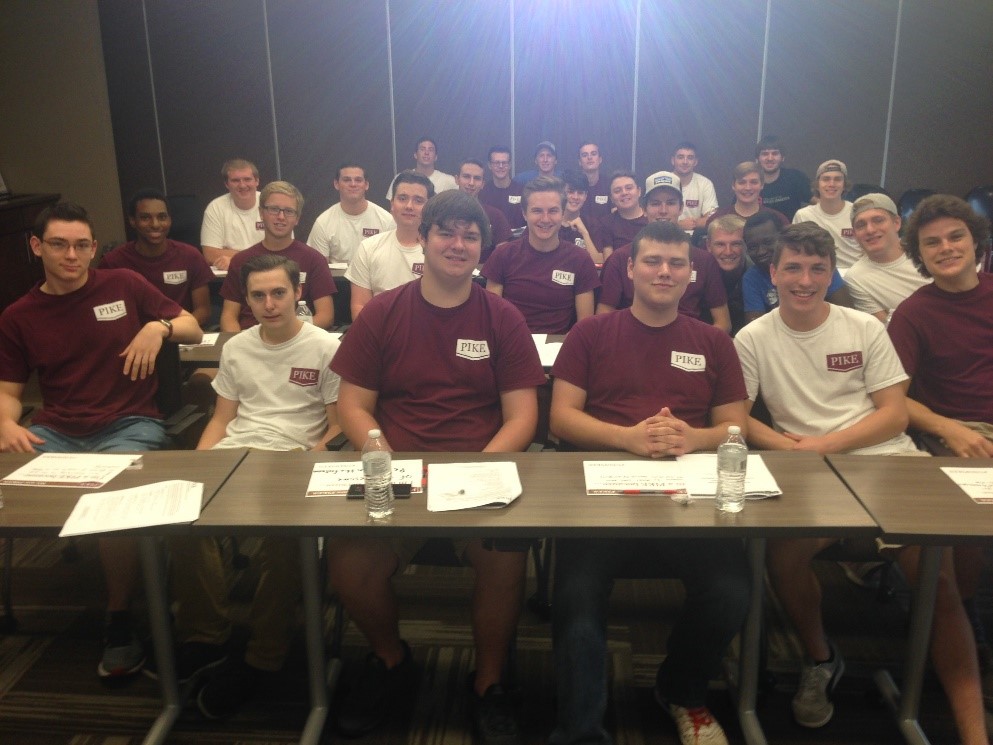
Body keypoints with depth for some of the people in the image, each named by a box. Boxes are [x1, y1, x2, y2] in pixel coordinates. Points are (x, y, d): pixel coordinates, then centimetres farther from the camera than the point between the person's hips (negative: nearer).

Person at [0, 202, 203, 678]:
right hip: (55, 432, 3)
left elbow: (194, 330, 12)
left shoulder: (124, 285, 7)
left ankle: (120, 624, -12)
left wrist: (158, 326, -8)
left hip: (130, 424, -3)